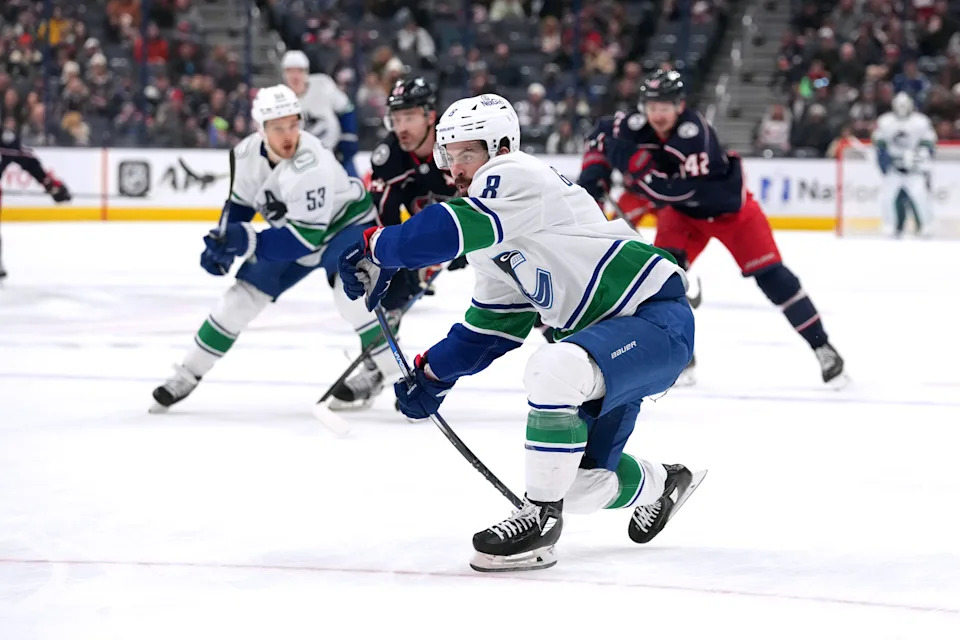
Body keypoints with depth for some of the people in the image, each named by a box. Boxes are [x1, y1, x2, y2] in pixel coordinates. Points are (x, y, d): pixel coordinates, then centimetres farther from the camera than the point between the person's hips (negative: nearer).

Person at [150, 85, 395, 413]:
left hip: (345, 222, -6)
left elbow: (306, 236, -39)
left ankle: (382, 371, -21)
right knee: (244, 294, 4)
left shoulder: (311, 165, -38)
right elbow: (239, 204, 2)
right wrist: (223, 242, -10)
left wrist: (249, 242, -42)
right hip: (292, 229, 6)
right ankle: (188, 373, 16)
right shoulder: (247, 153, -17)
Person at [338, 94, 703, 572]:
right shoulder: (495, 244, 14)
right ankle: (660, 485, 40)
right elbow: (492, 326, 21)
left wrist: (376, 249, -14)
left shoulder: (515, 176, -15)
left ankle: (540, 517, -22)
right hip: (607, 336, 10)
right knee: (580, 483, 7)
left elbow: (446, 231, -29)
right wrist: (432, 376, 14)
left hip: (657, 319, -10)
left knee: (554, 369, -35)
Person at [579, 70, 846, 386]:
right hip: (683, 213, 5)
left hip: (731, 207, -5)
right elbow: (603, 135, 3)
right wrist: (592, 178, -7)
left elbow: (675, 191, -41)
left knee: (770, 274, -10)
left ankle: (822, 347, 0)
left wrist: (633, 161, -41)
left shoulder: (694, 133, -36)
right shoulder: (636, 126, -19)